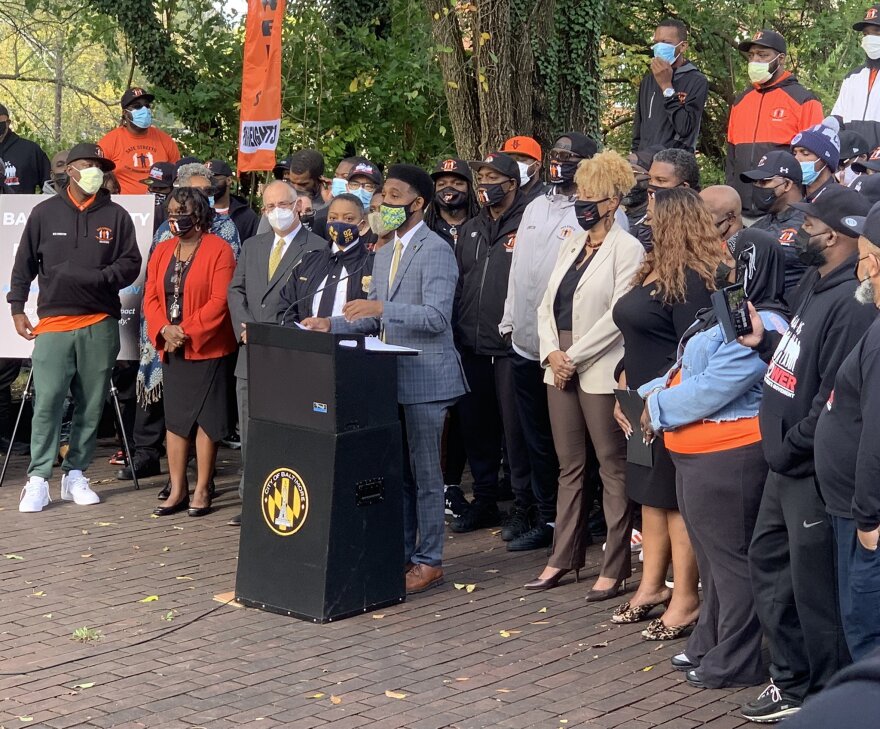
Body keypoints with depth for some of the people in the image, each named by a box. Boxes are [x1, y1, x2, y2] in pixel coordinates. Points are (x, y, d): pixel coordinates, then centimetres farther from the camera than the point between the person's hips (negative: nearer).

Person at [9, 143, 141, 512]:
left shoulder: (116, 216, 7)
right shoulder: (45, 213, 7)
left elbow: (130, 264, 4)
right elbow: (25, 264, 11)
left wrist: (94, 277, -12)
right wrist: (17, 308, 5)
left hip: (101, 325, 1)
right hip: (53, 322, -1)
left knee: (92, 403, 3)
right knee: (47, 401, -8)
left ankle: (75, 475, 13)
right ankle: (38, 479, -3)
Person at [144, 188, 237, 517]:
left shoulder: (219, 250, -8)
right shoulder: (162, 251, 11)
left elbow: (219, 302, -15)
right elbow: (151, 296, 7)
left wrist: (187, 332, -17)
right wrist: (164, 330, -10)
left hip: (208, 348, -6)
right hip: (172, 350, 6)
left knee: (205, 418, -2)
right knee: (175, 418, 9)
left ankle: (202, 491, 5)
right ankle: (177, 490, 15)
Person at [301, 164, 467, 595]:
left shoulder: (436, 251, -11)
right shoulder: (384, 254, 17)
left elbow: (437, 317, -21)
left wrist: (382, 307, -29)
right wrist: (332, 325, 5)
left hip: (426, 378, -8)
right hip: (392, 377, 8)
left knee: (425, 473, -1)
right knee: (397, 473, 13)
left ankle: (429, 561, 7)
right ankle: (402, 554, 22)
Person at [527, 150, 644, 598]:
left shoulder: (626, 249, -7)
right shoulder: (571, 246, 15)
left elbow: (617, 315, -15)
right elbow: (547, 305, 13)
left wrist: (574, 356, -14)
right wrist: (552, 353, -3)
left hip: (599, 372, -7)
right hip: (560, 371, 7)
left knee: (613, 468, 0)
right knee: (569, 468, 13)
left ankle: (615, 568, 4)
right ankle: (563, 559, 20)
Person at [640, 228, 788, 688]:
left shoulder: (760, 325, -19)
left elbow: (712, 389, -23)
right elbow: (686, 369, 20)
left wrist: (659, 408, -12)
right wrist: (650, 394, 6)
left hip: (728, 457, -11)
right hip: (696, 455, 11)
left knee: (730, 557, -2)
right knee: (711, 554, 19)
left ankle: (735, 662, 7)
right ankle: (709, 645, 31)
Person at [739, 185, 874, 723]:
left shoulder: (850, 302, -22)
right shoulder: (815, 285, 10)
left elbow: (837, 397, -25)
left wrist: (790, 446, -16)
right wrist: (763, 342, 4)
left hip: (815, 470, -10)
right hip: (788, 463, 10)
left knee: (814, 585, 0)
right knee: (769, 561, 19)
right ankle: (793, 681, 34)